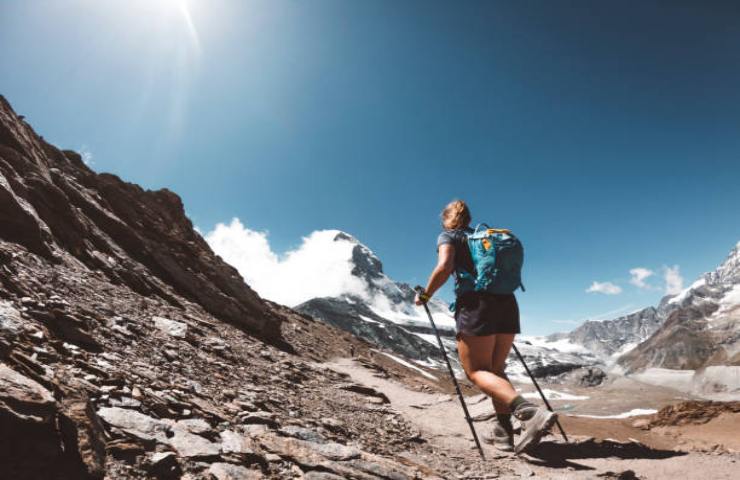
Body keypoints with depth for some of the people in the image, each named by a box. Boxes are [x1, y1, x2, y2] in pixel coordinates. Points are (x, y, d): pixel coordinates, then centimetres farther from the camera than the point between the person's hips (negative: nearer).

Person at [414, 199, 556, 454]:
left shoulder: (448, 236, 7)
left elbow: (444, 267, -12)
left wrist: (425, 295, -1)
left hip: (476, 304, -7)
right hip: (507, 302, 7)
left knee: (476, 370, -2)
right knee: (496, 369, 17)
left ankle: (530, 412, -20)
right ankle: (503, 430, 12)